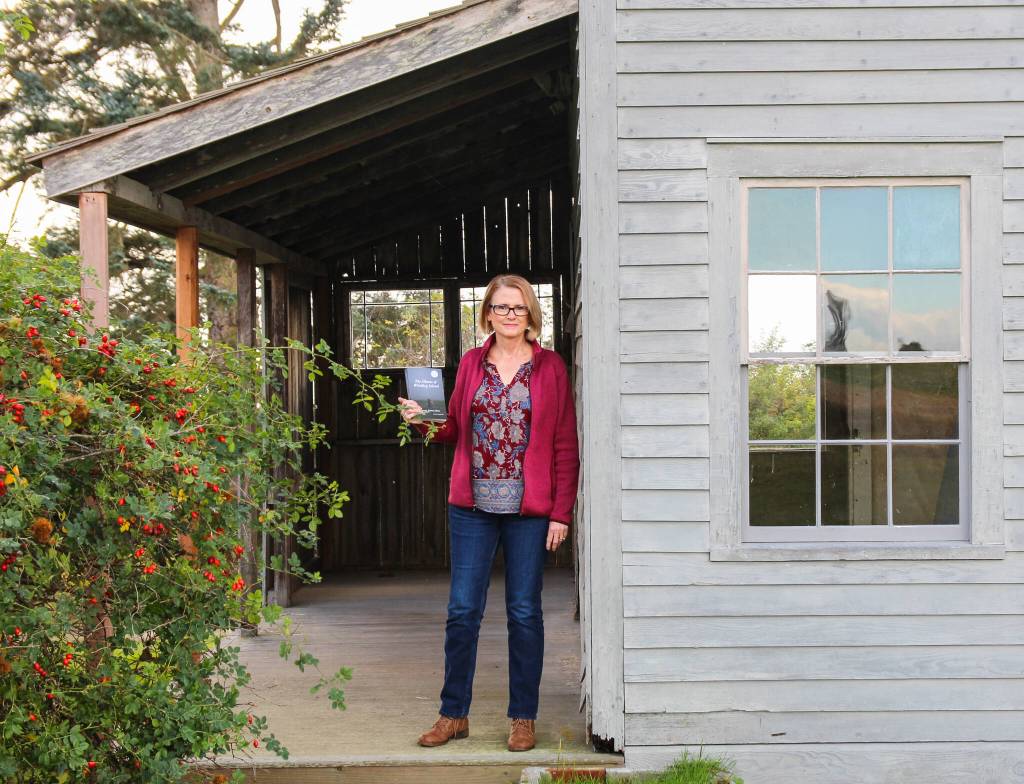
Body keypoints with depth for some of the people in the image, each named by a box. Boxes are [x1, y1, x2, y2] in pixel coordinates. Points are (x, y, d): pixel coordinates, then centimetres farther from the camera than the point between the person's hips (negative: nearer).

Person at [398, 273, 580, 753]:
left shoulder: (550, 367, 1)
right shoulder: (471, 364, 9)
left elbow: (566, 446, -1)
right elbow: (456, 431, 15)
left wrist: (561, 513, -7)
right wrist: (422, 422, -6)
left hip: (529, 509, -2)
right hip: (472, 505, 2)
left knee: (524, 612, 5)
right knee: (462, 610, 3)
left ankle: (523, 718, 15)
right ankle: (454, 714, 15)